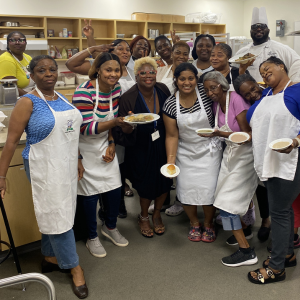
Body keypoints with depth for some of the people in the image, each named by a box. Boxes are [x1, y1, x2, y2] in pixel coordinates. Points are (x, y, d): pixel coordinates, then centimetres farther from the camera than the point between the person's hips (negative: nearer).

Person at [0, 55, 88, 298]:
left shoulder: (62, 99, 7)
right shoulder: (28, 102, -12)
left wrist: (77, 161, 16)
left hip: (66, 166, 7)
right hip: (44, 168, -6)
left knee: (53, 213, 17)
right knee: (57, 215, 2)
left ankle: (50, 257, 36)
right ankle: (74, 267, 17)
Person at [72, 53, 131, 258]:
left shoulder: (116, 89, -4)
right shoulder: (84, 92, -24)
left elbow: (112, 119, 6)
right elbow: (87, 128, -27)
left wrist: (111, 144, -3)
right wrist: (115, 122, -36)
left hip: (104, 145, 6)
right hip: (85, 147, -6)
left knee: (115, 188, 7)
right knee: (92, 192, 2)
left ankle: (110, 227, 34)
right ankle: (92, 237, 24)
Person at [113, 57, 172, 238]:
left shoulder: (163, 90, -7)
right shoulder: (128, 98, -19)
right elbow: (123, 133, -18)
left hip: (163, 146, 4)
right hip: (141, 150, -3)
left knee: (164, 182, 11)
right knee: (146, 185, 8)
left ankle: (157, 214, 41)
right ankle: (144, 217, 40)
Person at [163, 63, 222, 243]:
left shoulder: (205, 91, -11)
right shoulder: (170, 105, -8)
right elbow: (172, 135, -7)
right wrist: (171, 160, -13)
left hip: (209, 149, -1)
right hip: (185, 152, 1)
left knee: (208, 188, -4)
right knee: (186, 188, 0)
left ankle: (208, 224, 24)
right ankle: (195, 223, 28)